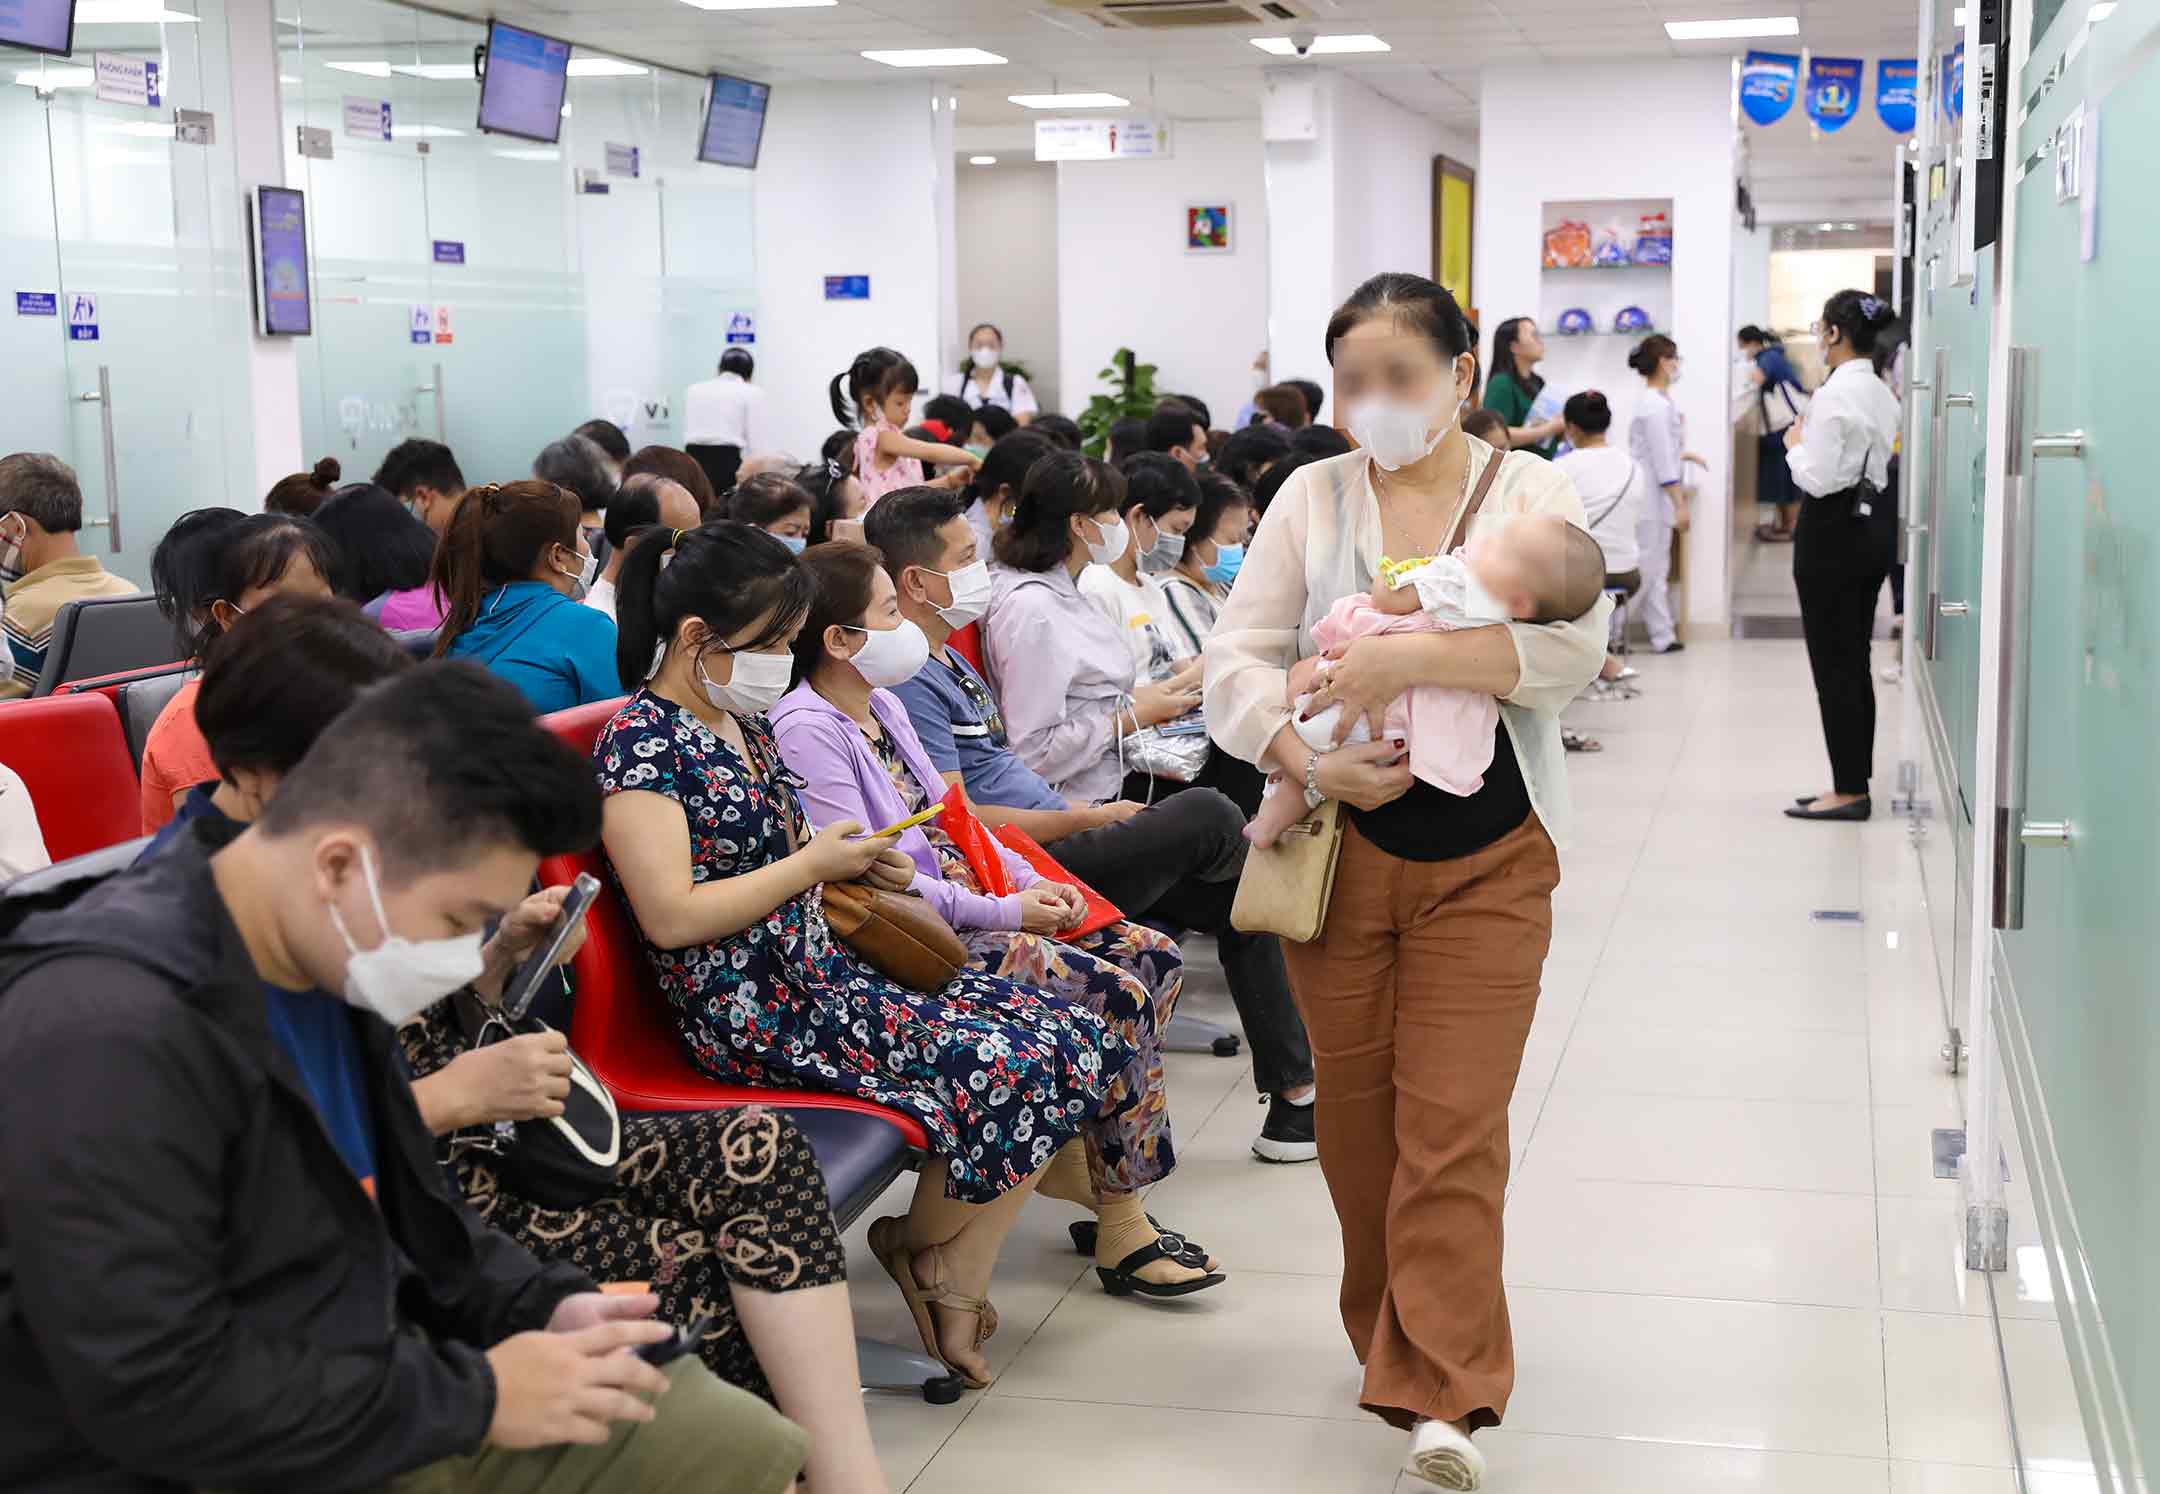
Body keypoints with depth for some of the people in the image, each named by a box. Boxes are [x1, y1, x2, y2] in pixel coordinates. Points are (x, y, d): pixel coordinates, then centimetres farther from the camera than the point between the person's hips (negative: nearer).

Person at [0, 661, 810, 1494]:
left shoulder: (322, 959, 2)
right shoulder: (107, 1032, -25)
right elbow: (154, 1394, -27)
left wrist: (540, 1306, 2)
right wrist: (474, 1398, -19)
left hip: (367, 1388, 8)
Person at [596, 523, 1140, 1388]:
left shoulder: (743, 720, 16)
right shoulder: (642, 741, -12)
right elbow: (671, 917, -21)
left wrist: (859, 865, 8)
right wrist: (813, 863, -11)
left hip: (822, 972, 10)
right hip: (752, 1014, -9)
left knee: (1075, 1043, -4)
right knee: (1018, 1064, -19)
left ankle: (955, 1283, 2)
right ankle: (922, 1249, 6)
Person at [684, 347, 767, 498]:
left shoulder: (693, 390, 20)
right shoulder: (752, 392, 7)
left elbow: (686, 436, 17)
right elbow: (756, 443, -1)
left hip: (692, 463, 4)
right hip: (727, 462, -4)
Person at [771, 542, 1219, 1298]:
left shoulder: (882, 704, 15)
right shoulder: (807, 728, -15)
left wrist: (1030, 882, 3)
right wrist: (1003, 913, -17)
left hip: (967, 908, 10)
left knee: (1154, 956, -1)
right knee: (1117, 997, -20)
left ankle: (1071, 1158, 6)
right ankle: (1120, 1224, -8)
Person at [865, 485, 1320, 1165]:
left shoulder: (948, 659, 18)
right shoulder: (909, 681, -15)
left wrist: (1088, 810, 9)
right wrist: (1090, 819, -13)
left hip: (1059, 843, 11)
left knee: (1240, 901, 4)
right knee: (1205, 813, -15)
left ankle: (1293, 1090, 7)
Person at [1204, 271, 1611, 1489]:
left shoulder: (1531, 492, 1)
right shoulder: (1312, 496, 6)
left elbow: (1574, 644, -15)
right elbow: (1238, 657, 0)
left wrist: (1415, 654, -25)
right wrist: (1305, 762, -17)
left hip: (1485, 856, -2)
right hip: (1338, 845, 2)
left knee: (1453, 1119, -6)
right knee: (1355, 1108, 10)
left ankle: (1443, 1392, -1)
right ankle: (1394, 1339, 29)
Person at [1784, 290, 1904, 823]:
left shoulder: (1834, 394, -18)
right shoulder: (1883, 393, 10)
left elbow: (1817, 479, -21)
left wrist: (1794, 444, -4)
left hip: (1834, 530, -9)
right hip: (1873, 525, 9)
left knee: (1833, 665, -1)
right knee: (1854, 663, 14)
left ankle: (1850, 790, 3)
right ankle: (1853, 784, 20)